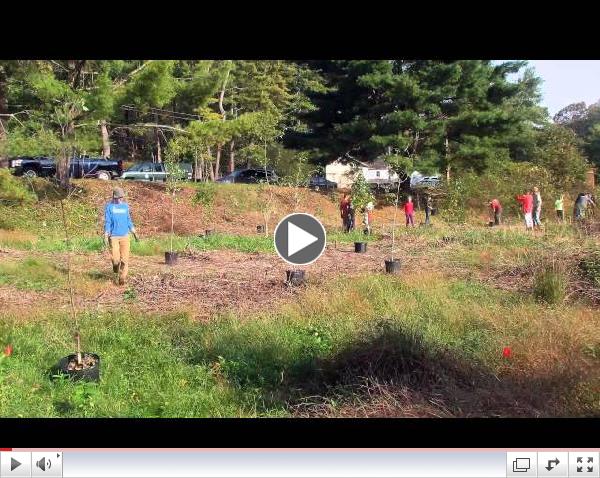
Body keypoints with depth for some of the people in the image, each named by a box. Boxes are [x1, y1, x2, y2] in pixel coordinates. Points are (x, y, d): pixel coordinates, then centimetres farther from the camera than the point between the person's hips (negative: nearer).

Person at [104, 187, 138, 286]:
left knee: (124, 258, -5)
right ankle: (116, 272, 27)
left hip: (125, 236, 3)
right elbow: (107, 222, -3)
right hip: (114, 236, -3)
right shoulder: (109, 207, -1)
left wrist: (134, 233, 15)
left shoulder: (125, 206, 9)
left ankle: (122, 278, 4)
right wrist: (106, 236, -9)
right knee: (116, 258, -4)